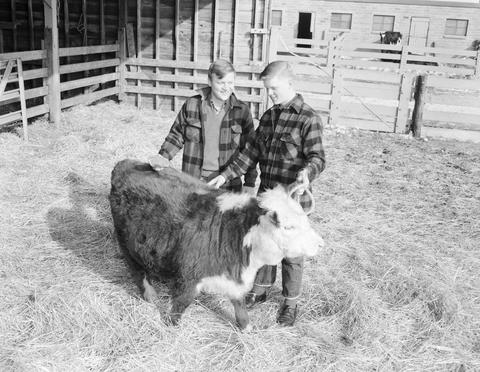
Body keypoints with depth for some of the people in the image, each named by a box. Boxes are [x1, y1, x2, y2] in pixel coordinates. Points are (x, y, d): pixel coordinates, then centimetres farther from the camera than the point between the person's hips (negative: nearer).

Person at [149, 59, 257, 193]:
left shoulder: (242, 111, -1)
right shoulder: (191, 105, -1)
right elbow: (177, 135, 9)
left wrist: (250, 183, 3)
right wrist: (164, 156, -8)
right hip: (193, 182, 1)